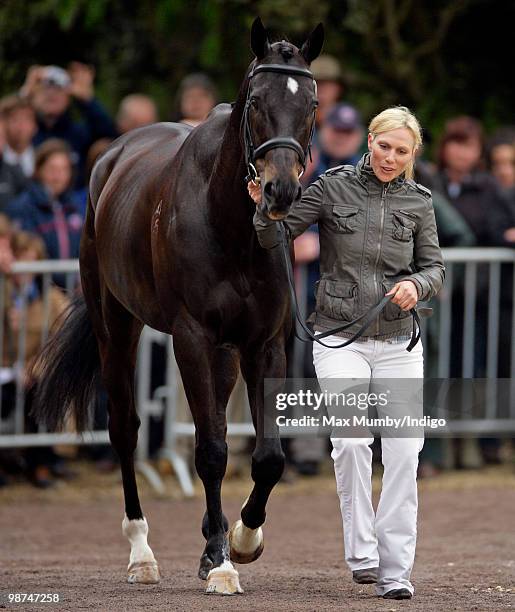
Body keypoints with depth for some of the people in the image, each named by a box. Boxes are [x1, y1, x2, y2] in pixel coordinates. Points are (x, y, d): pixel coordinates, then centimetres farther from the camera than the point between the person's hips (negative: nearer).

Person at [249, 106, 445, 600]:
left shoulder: (418, 202, 6)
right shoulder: (333, 187, -1)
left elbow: (434, 268, 6)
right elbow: (275, 238, -3)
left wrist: (416, 284, -16)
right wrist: (265, 207, -24)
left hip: (399, 342, 2)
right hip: (340, 339, -2)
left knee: (404, 451, -5)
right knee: (351, 439, -20)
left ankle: (395, 570, 1)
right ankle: (361, 552, -10)